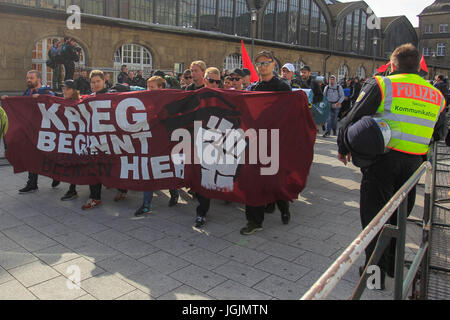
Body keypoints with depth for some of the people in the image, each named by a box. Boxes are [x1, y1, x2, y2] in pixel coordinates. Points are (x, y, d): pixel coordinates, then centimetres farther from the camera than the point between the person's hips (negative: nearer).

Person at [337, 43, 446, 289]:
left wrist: (343, 148, 6)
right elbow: (436, 134, 20)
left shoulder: (381, 84, -5)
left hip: (383, 158, -5)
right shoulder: (436, 95, 13)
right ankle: (393, 266, 34)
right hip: (414, 163, 6)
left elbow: (352, 118, -6)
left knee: (374, 215, 5)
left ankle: (376, 270, 12)